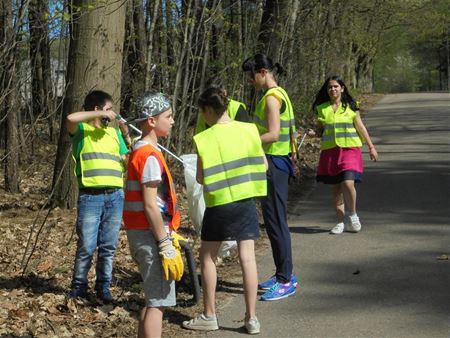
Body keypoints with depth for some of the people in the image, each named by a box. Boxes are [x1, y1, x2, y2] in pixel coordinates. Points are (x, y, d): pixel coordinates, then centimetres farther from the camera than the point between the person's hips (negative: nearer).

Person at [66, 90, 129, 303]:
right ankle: (79, 287, 14)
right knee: (86, 247, -1)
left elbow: (127, 160, 19)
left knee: (108, 247, 8)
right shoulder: (81, 129, 1)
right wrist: (101, 115, -12)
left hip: (115, 196, 5)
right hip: (90, 197, -4)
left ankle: (103, 287, 19)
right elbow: (71, 118, -22)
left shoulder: (114, 132, 18)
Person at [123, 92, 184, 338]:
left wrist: (168, 235, 22)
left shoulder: (139, 151, 14)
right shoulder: (150, 156, -16)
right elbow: (150, 206, -21)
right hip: (151, 234, -10)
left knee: (153, 299, 18)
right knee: (159, 301, -6)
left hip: (140, 232, 10)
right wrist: (166, 246, -19)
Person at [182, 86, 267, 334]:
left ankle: (209, 316, 17)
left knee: (207, 257, 13)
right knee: (247, 257, 3)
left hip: (218, 204, -3)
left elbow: (201, 178, -7)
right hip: (245, 201, 3)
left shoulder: (205, 139, -11)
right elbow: (263, 165, 4)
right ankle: (251, 318, 5)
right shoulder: (248, 130, -3)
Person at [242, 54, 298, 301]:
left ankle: (286, 281, -1)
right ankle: (283, 273, 25)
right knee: (273, 220, 15)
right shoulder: (277, 94, 16)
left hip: (273, 163, -10)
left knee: (275, 220, -6)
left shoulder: (272, 97, -15)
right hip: (274, 162, 10)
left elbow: (273, 134, -24)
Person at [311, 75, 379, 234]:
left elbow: (360, 127, 8)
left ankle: (353, 215, 5)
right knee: (335, 188, 4)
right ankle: (340, 222, 15)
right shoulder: (322, 108, 7)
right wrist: (315, 133, -7)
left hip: (349, 149, -2)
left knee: (348, 183, -18)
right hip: (329, 151, 3)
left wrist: (371, 147, 7)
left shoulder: (350, 106, 3)